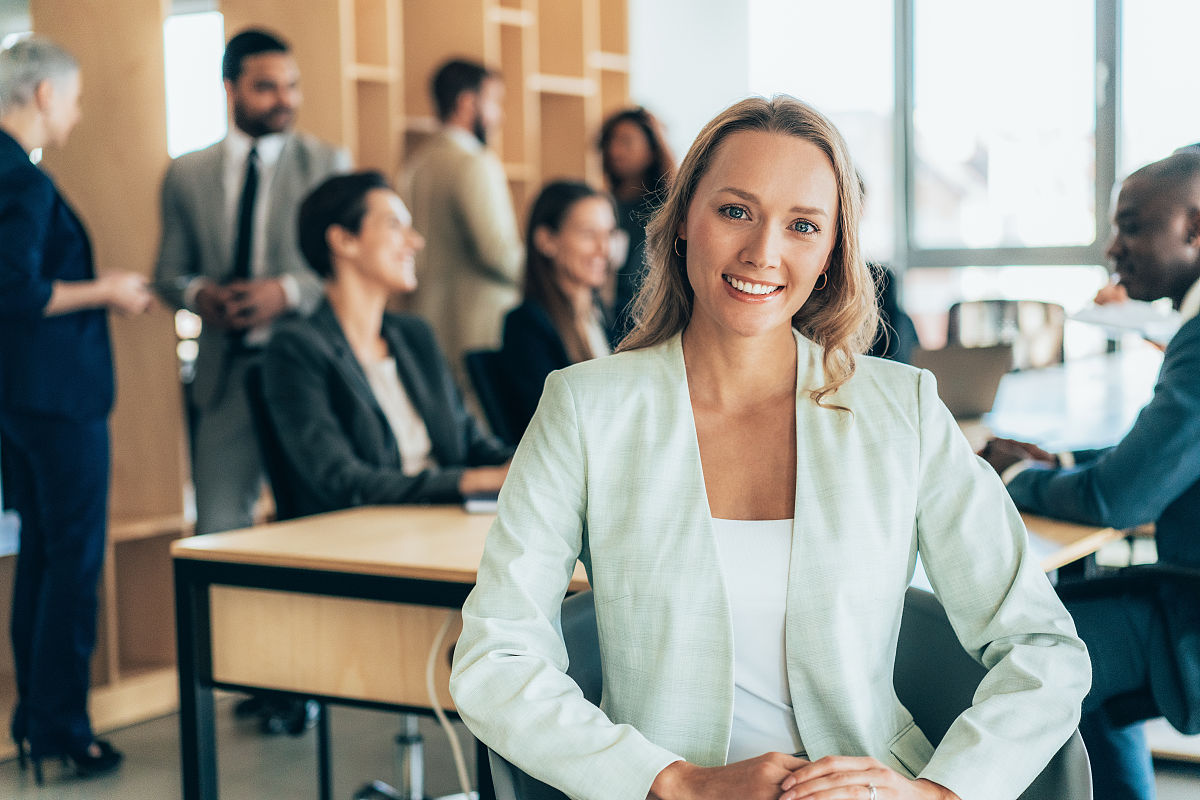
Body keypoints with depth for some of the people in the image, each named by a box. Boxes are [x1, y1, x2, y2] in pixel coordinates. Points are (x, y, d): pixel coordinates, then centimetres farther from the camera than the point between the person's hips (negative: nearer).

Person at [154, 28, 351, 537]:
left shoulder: (328, 164, 4)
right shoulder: (186, 174, 10)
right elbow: (170, 273, 13)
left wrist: (289, 291, -17)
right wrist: (198, 294, -10)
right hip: (224, 375, 1)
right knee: (218, 527, 0)